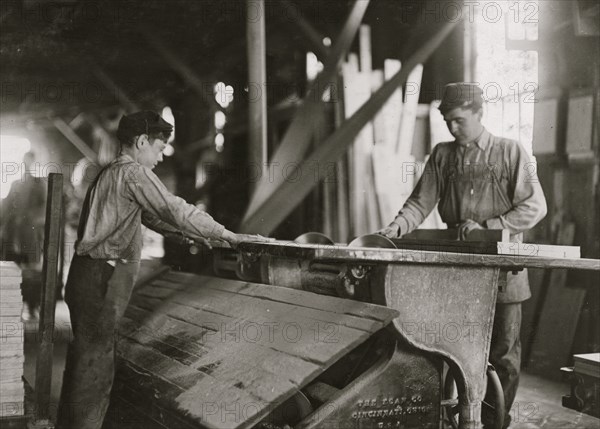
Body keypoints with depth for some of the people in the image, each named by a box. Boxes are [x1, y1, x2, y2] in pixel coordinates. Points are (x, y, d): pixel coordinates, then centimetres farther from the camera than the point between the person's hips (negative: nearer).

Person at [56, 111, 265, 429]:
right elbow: (175, 209, -15)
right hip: (103, 282, -10)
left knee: (85, 359, 17)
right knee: (93, 366, -6)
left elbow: (151, 215, 27)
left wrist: (190, 233, 26)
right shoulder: (134, 172, -10)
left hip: (88, 278, 10)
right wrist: (230, 236, -10)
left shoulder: (109, 174, 21)